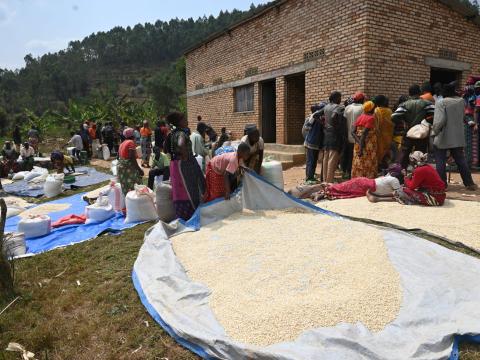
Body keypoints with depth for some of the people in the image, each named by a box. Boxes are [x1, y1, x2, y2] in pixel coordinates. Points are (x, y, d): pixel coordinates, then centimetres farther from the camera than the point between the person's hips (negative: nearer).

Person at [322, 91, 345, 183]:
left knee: (326, 158, 11)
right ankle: (329, 181, -3)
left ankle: (325, 180, 18)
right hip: (335, 135, -7)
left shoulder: (326, 107, 10)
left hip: (326, 134, 7)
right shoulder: (339, 108, -10)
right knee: (333, 159, -4)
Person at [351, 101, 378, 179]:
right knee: (368, 166, 0)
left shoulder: (360, 117, 10)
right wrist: (362, 148, -20)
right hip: (368, 146, -7)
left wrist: (359, 141, -8)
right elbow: (364, 133, -19)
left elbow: (353, 132, 1)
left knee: (358, 165, 11)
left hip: (358, 146, 7)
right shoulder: (371, 118, -10)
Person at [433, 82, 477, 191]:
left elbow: (439, 120, -21)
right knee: (461, 160, 14)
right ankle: (469, 183, 19)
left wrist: (434, 131, -10)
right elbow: (462, 116, 16)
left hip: (443, 137, -6)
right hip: (458, 136, 6)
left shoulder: (441, 102, -15)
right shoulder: (461, 101, 5)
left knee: (440, 162, 3)